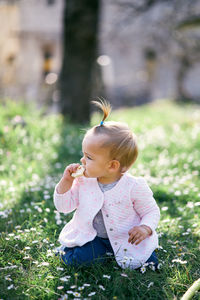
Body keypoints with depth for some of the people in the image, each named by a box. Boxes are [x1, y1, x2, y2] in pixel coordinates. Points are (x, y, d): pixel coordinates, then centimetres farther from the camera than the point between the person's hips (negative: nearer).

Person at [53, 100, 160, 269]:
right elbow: (64, 207, -2)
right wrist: (66, 182, -16)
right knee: (70, 258, -20)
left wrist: (145, 228, -27)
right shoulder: (83, 181, -8)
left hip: (126, 238, -1)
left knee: (147, 262, -18)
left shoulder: (134, 186, -18)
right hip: (90, 237, 2)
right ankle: (106, 252, 6)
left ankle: (118, 252, 11)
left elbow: (151, 211, -6)